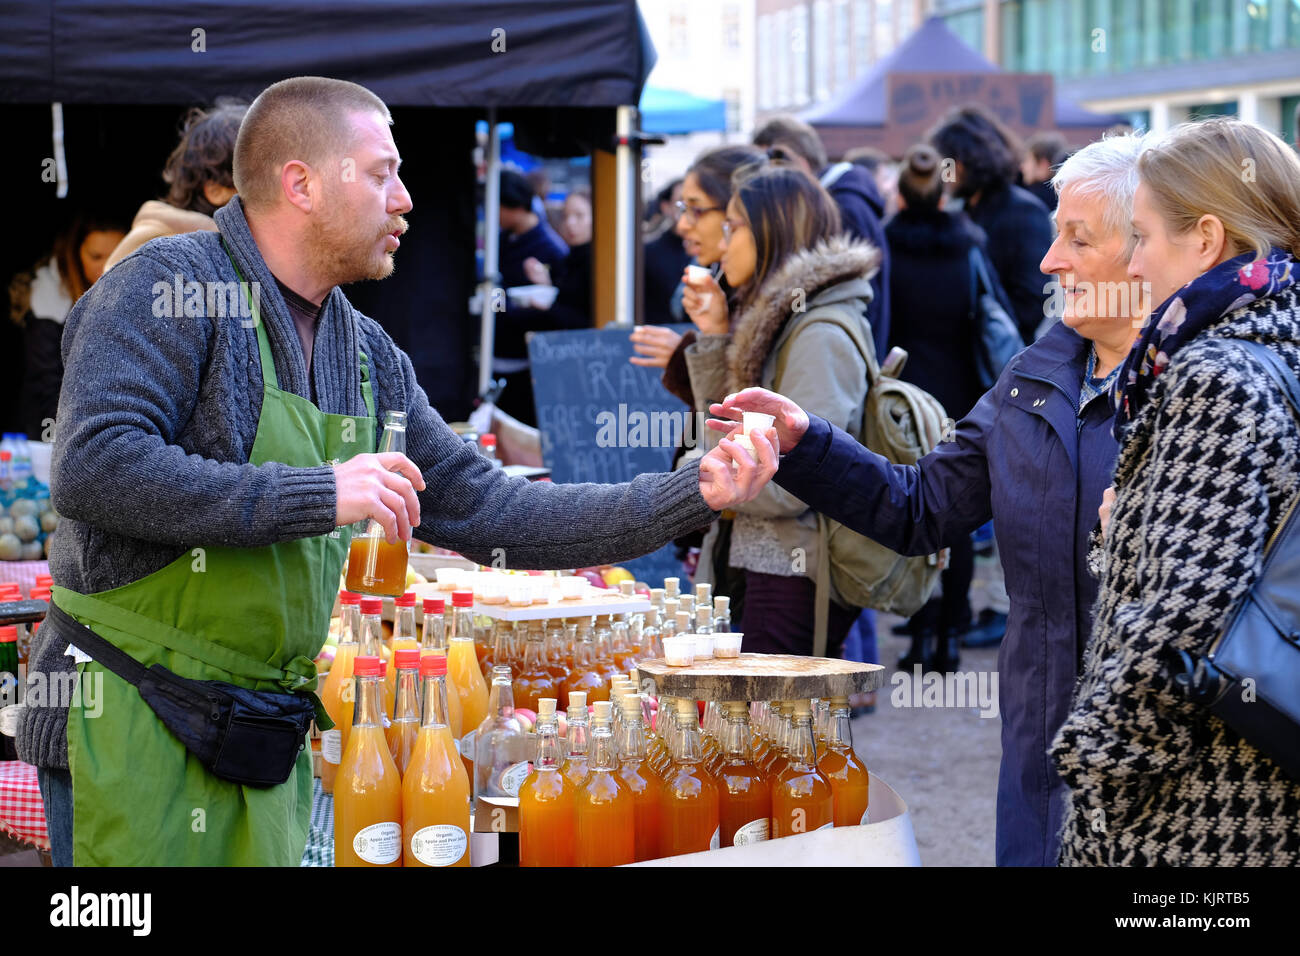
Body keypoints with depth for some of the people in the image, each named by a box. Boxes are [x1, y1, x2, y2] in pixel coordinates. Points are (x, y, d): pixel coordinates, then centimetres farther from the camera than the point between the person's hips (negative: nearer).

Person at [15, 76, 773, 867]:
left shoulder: (367, 356, 13)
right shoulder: (169, 286, -11)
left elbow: (487, 513, 15)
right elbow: (94, 469, -24)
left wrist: (692, 496, 8)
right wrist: (320, 495, -21)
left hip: (261, 742, 7)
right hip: (134, 732, -7)